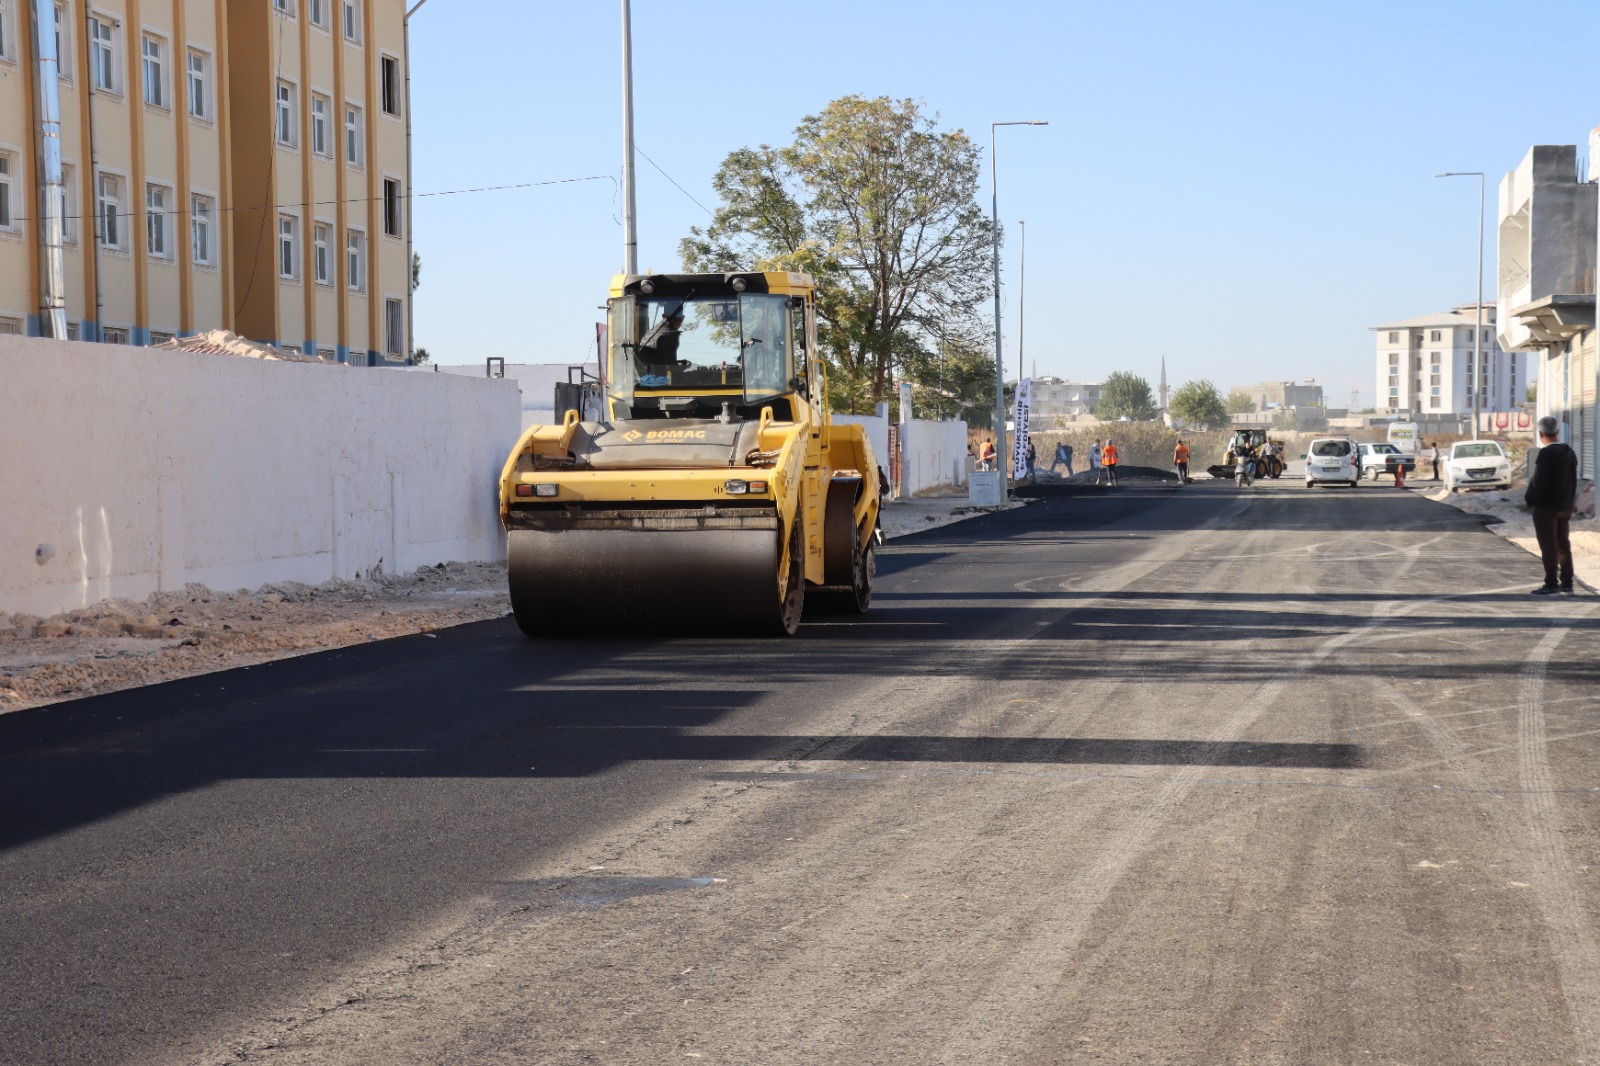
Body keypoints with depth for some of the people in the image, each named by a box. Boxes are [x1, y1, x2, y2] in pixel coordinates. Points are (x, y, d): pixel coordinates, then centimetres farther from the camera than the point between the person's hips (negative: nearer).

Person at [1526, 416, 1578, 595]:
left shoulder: (1546, 454, -20)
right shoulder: (1569, 453, 4)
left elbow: (1539, 481, -22)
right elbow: (1573, 480, 11)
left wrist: (1530, 499, -11)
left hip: (1546, 506, -8)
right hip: (1565, 506, 8)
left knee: (1548, 546, -1)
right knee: (1563, 545, 15)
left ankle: (1551, 584, 0)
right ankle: (1567, 583, 19)